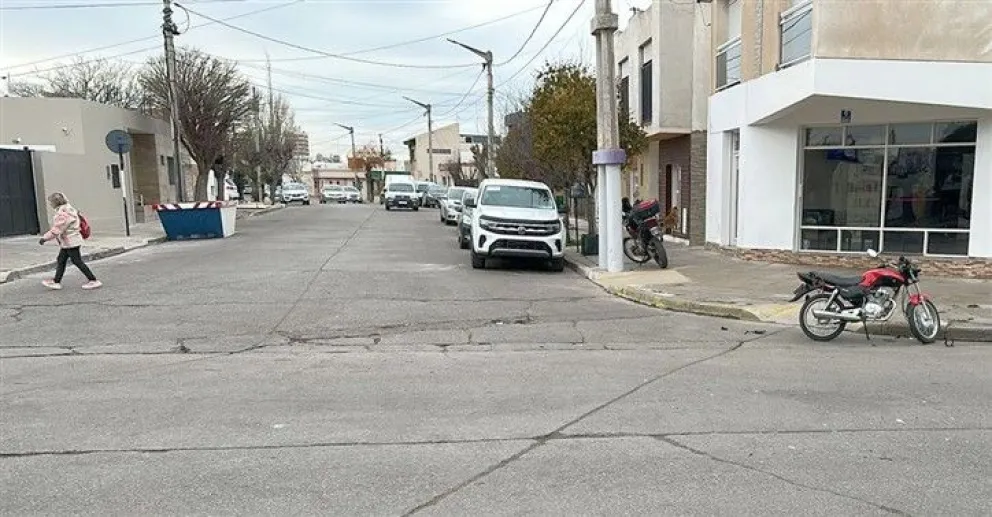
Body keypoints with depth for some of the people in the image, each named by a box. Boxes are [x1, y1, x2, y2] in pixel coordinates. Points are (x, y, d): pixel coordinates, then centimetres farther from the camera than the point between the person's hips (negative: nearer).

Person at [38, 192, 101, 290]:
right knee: (61, 260, 15)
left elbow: (57, 229, -23)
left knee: (77, 261, -6)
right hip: (67, 242, 10)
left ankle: (93, 281, -4)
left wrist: (45, 238, -18)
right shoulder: (67, 209, 11)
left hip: (70, 242, -10)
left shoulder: (63, 213, -20)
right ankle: (56, 282, 22)